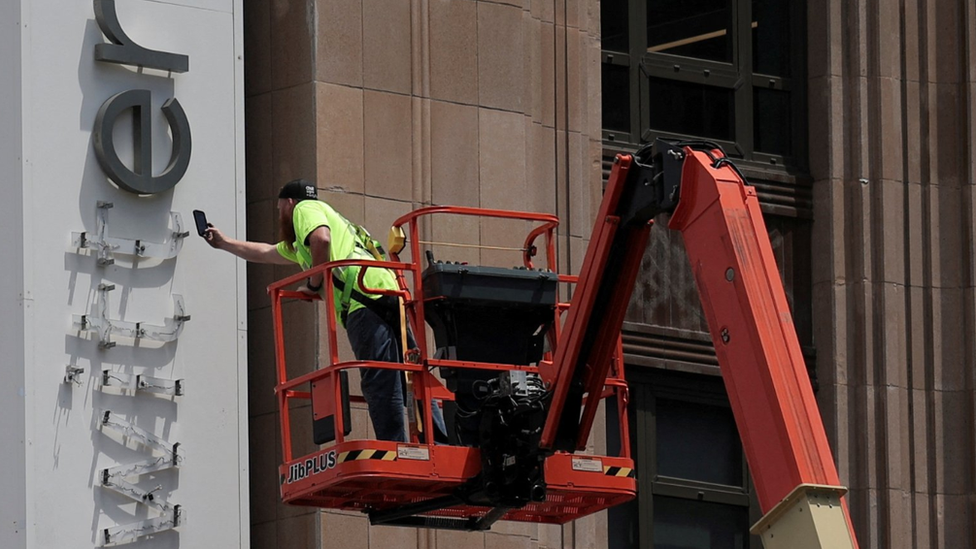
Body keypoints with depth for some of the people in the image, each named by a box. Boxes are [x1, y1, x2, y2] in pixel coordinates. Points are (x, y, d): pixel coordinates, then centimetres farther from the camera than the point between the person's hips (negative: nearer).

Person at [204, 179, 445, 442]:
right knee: (411, 380, 3)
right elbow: (265, 253, 56)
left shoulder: (305, 208, 12)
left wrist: (314, 284, 0)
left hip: (364, 302, -9)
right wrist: (224, 243, 67)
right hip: (389, 300, 9)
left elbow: (321, 238, -11)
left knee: (378, 381, -16)